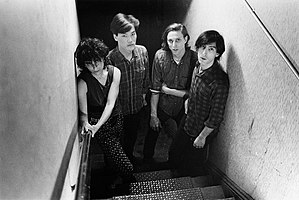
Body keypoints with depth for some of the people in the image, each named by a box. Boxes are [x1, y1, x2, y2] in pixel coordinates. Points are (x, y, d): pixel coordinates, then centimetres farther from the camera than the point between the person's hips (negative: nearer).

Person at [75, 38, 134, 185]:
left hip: (116, 118, 4)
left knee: (111, 154, 29)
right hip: (97, 124, -4)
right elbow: (83, 112, -15)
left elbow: (110, 103, -18)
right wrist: (85, 123, -38)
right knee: (126, 168, -7)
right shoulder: (83, 82, -22)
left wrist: (98, 125, -29)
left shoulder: (114, 72, -13)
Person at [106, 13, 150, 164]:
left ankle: (130, 156, 60)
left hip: (138, 107, 4)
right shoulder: (109, 58, -27)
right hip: (117, 111, -4)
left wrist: (143, 94, 11)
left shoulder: (142, 51, -12)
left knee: (132, 136, 29)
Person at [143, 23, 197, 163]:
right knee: (153, 132, 21)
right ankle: (147, 158, 50)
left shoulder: (195, 59, -21)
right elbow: (155, 89, -13)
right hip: (161, 108, 1)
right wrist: (153, 115, -10)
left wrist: (168, 90, -19)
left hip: (182, 109, 0)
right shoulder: (160, 56, -18)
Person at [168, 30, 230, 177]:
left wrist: (202, 137, -15)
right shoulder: (198, 67, -10)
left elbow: (216, 117, -25)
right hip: (187, 121, 7)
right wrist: (188, 100, 6)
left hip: (202, 130, -7)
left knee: (192, 167, 19)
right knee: (174, 153, 27)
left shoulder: (220, 81, -35)